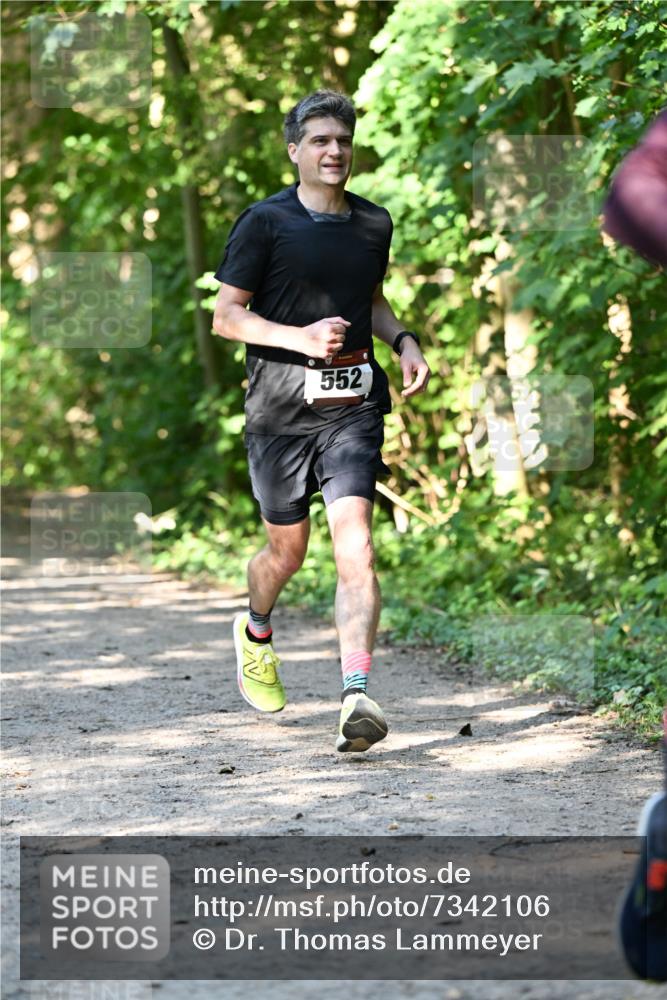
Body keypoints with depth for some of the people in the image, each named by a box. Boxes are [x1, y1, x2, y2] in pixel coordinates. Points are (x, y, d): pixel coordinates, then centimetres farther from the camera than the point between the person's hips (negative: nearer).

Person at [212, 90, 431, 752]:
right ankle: (255, 632, 45)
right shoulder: (264, 222, -3)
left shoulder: (374, 224, 12)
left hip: (354, 405, 2)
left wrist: (403, 341, 9)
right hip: (281, 405, -2)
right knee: (288, 550, 10)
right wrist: (298, 337, -20)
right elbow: (225, 316, -5)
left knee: (355, 544, -15)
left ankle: (355, 696, -23)